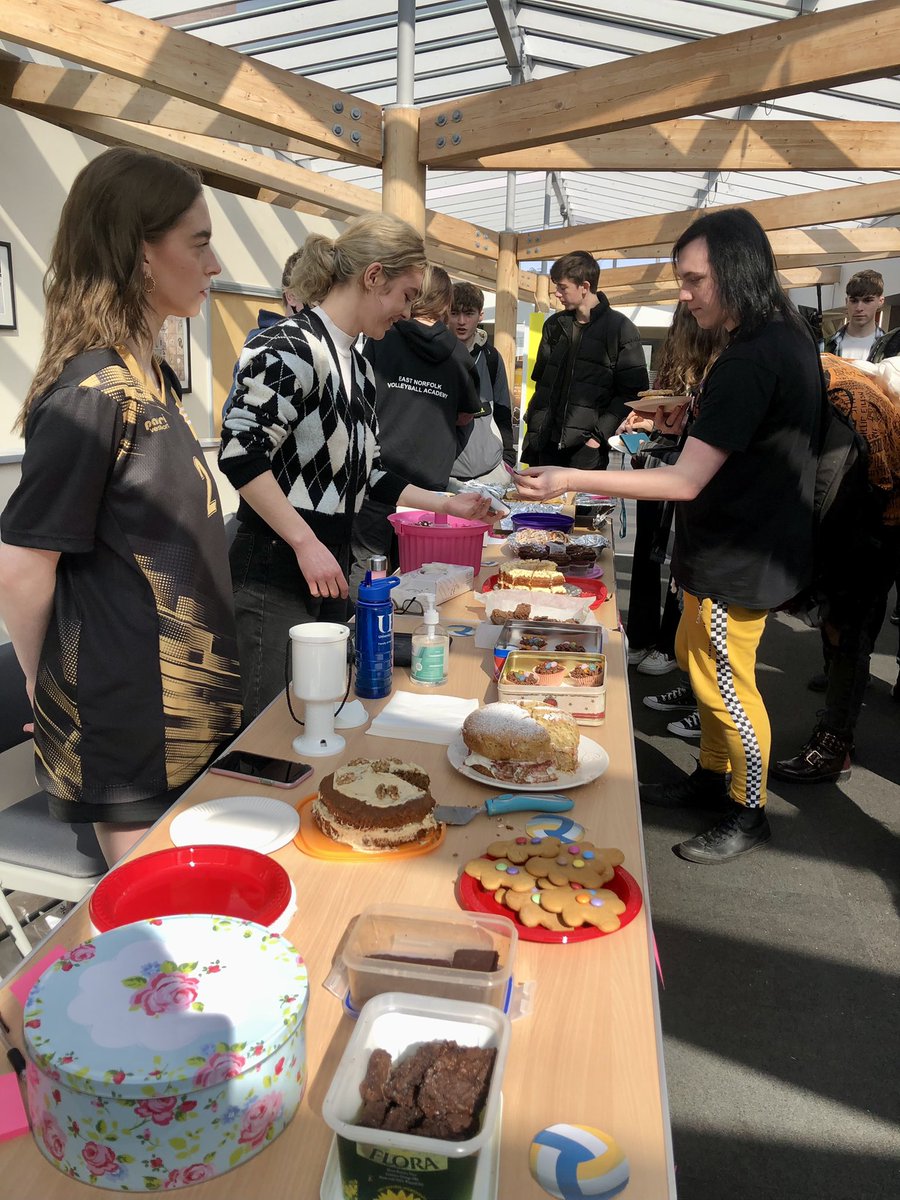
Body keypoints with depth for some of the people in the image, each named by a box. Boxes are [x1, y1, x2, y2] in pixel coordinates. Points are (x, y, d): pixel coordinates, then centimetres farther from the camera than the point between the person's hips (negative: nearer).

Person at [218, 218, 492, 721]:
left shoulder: (359, 367, 15)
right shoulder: (291, 347, -14)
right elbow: (241, 452, -24)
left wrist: (446, 504, 18)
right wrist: (306, 543, -23)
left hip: (331, 566, 9)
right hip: (275, 570, -9)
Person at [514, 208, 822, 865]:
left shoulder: (751, 360, -27)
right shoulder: (790, 337, 6)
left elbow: (685, 482, -28)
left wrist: (571, 480, -28)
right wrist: (693, 418, 6)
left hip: (740, 558, -10)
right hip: (755, 541, 10)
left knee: (726, 683, 4)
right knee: (698, 656, 21)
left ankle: (748, 813, 23)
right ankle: (713, 776, 38)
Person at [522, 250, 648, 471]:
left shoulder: (620, 329, -4)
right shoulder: (554, 325, 13)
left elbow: (632, 392, -7)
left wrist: (600, 435, -14)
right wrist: (534, 429, 8)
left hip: (586, 449, -5)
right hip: (547, 445, 5)